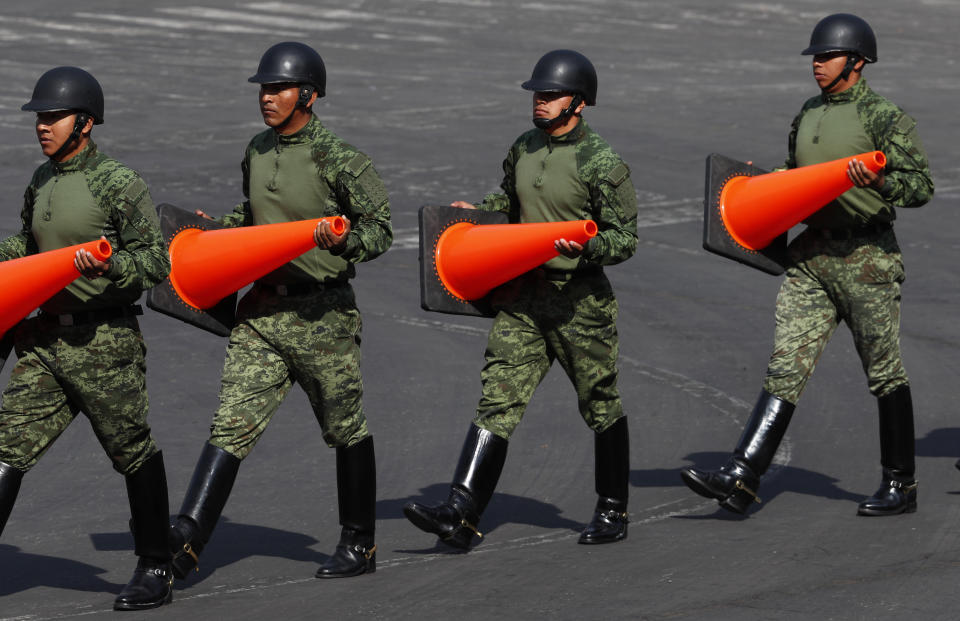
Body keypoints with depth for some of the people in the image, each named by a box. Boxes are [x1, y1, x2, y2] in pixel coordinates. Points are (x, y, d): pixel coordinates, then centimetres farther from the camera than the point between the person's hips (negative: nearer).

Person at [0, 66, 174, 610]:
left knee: (134, 453, 6)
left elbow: (156, 260, -13)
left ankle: (157, 569, 20)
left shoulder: (120, 185, -10)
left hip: (105, 341, -6)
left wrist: (108, 265, -29)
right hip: (46, 339, 6)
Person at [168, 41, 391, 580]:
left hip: (321, 313, -5)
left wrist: (343, 241, -27)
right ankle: (185, 543, -12)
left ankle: (360, 546, 23)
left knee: (345, 429, 10)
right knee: (233, 424, -4)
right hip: (262, 311, 5)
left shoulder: (338, 159, -11)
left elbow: (380, 229, -8)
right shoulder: (257, 152, 10)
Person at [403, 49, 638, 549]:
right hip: (522, 294, 5)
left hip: (579, 299, -5)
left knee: (601, 407, 10)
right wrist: (475, 211, 8)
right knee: (498, 399, -5)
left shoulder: (601, 164, -10)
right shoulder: (522, 150, 9)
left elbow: (625, 240, -10)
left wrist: (585, 246, -28)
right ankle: (461, 515, -14)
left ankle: (613, 510, 27)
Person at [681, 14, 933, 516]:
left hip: (865, 256, -6)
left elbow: (922, 187, -14)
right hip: (810, 257, 6)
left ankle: (900, 486, 15)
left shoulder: (884, 118, -7)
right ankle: (740, 480, -11)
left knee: (884, 372, 4)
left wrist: (880, 182, -32)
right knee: (785, 366, -2)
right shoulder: (807, 115, 14)